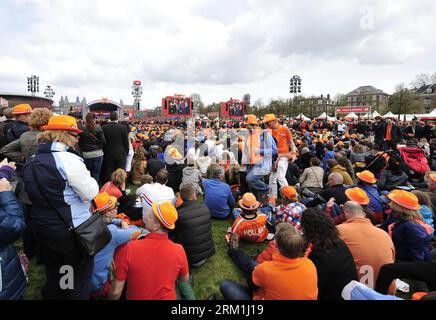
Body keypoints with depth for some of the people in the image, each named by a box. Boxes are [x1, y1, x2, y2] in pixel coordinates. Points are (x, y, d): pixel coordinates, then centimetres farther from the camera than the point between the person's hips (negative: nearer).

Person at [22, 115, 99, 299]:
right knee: (79, 276, 12)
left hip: (42, 228, 8)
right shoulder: (68, 160, -22)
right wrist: (88, 178, -2)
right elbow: (90, 193, -20)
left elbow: (35, 194, 14)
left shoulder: (32, 161, 4)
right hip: (72, 229, -8)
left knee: (53, 272, 27)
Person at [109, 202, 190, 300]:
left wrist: (111, 298, 1)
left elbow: (116, 291, -20)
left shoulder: (128, 249, -30)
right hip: (168, 297, 1)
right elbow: (185, 279, -5)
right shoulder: (178, 250, -24)